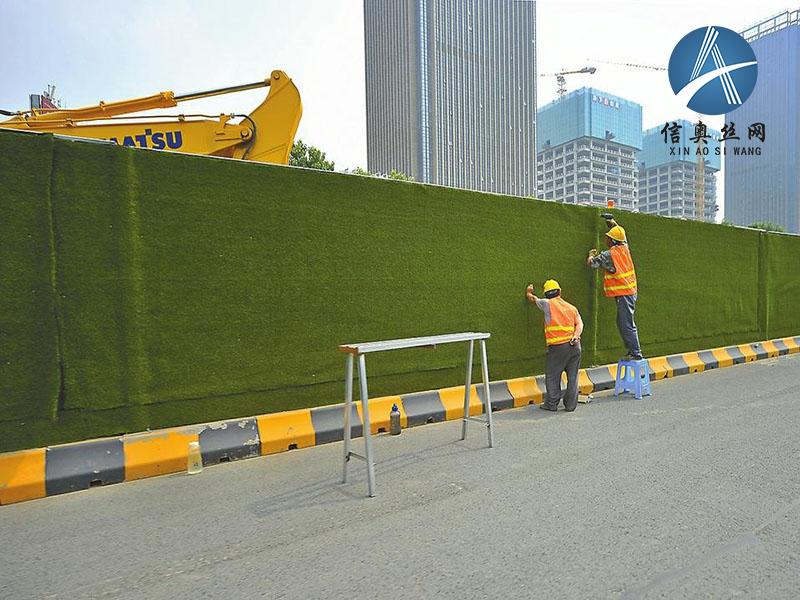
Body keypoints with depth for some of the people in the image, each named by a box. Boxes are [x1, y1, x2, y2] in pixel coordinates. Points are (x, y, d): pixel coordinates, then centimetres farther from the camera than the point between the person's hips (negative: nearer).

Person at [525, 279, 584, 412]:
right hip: (574, 346, 5)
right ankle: (570, 404, 16)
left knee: (552, 376, 7)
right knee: (572, 376, 10)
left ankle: (551, 404, 13)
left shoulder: (548, 304, 0)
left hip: (558, 347, -4)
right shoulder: (571, 307, 13)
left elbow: (533, 298, 16)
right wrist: (575, 336, -11)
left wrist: (528, 292, 36)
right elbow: (579, 323, 0)